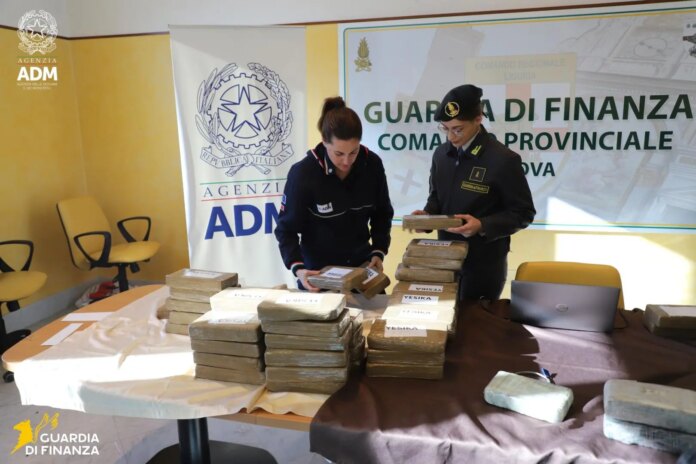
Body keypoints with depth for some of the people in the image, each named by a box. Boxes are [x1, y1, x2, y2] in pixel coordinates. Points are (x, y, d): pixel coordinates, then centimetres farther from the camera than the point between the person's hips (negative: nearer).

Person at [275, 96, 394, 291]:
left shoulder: (372, 165, -10)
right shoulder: (303, 173, -20)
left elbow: (382, 214, 4)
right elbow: (286, 229, -11)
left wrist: (379, 251, -7)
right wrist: (297, 267, -25)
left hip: (362, 266, 3)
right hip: (318, 272, -3)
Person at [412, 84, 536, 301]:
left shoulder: (503, 159, -16)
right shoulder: (441, 154, 2)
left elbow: (523, 213, -12)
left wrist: (482, 226, -26)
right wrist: (427, 214, -8)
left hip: (484, 263, -5)